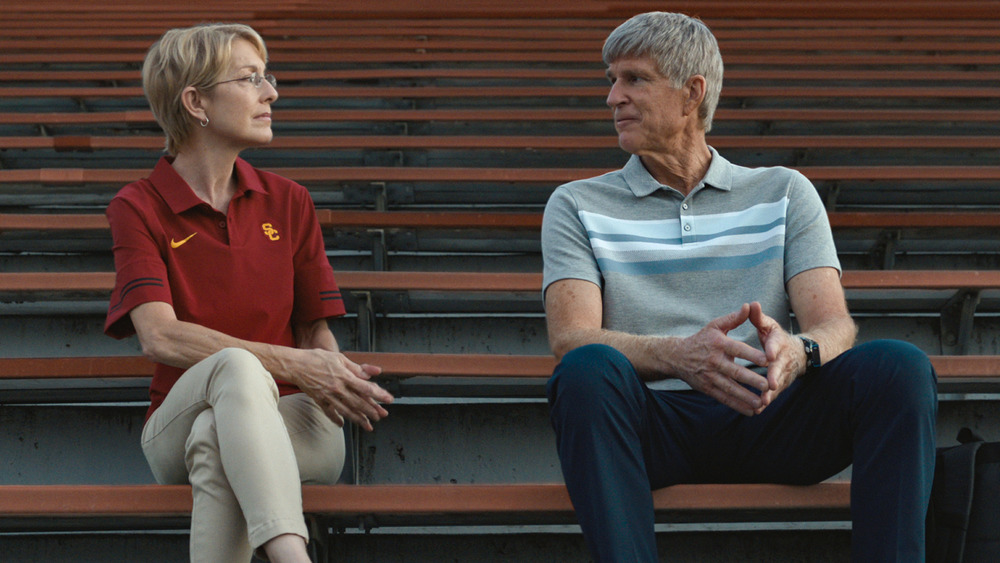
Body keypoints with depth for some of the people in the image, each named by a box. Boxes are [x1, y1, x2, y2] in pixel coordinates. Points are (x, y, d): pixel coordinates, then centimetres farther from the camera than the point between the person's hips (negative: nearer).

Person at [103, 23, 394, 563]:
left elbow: (317, 334, 11)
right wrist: (292, 364, -24)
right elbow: (160, 337, -14)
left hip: (292, 428, 2)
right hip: (178, 423, -2)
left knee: (215, 437, -35)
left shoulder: (288, 202, 13)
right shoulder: (138, 208, 2)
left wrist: (336, 378, -16)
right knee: (236, 367, -38)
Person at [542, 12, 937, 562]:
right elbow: (571, 338, -1)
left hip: (765, 417, 2)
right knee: (588, 369, -35)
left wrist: (796, 352, -21)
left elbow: (833, 324, 6)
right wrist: (679, 355, -22)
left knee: (899, 366, -26)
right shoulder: (577, 206, 16)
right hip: (653, 424, -1)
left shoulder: (784, 193, 20)